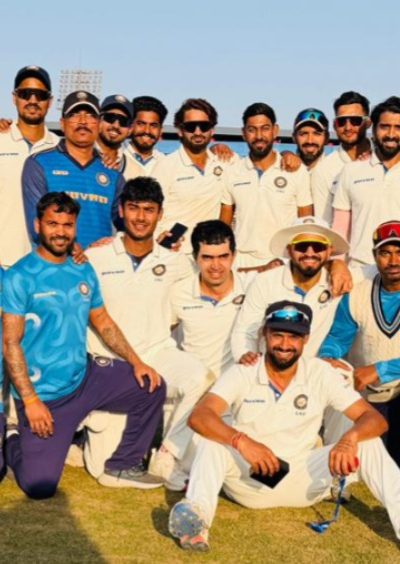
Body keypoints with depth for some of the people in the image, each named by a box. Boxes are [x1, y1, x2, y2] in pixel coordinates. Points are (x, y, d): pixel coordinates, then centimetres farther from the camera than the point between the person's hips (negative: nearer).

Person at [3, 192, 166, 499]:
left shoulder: (84, 272, 6)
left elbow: (104, 323, 13)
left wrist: (136, 362, 0)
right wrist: (30, 400, -20)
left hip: (86, 377, 6)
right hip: (43, 393, -6)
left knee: (151, 387, -3)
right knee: (39, 486, -10)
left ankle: (122, 467, 12)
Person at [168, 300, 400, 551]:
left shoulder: (321, 374, -4)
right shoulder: (242, 374, -8)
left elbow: (375, 419, -9)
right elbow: (198, 417, -23)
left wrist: (350, 438, -32)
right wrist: (241, 441, -40)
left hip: (302, 482, 1)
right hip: (249, 481, -1)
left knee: (366, 442, -17)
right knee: (214, 434, -28)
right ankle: (197, 515, -47)